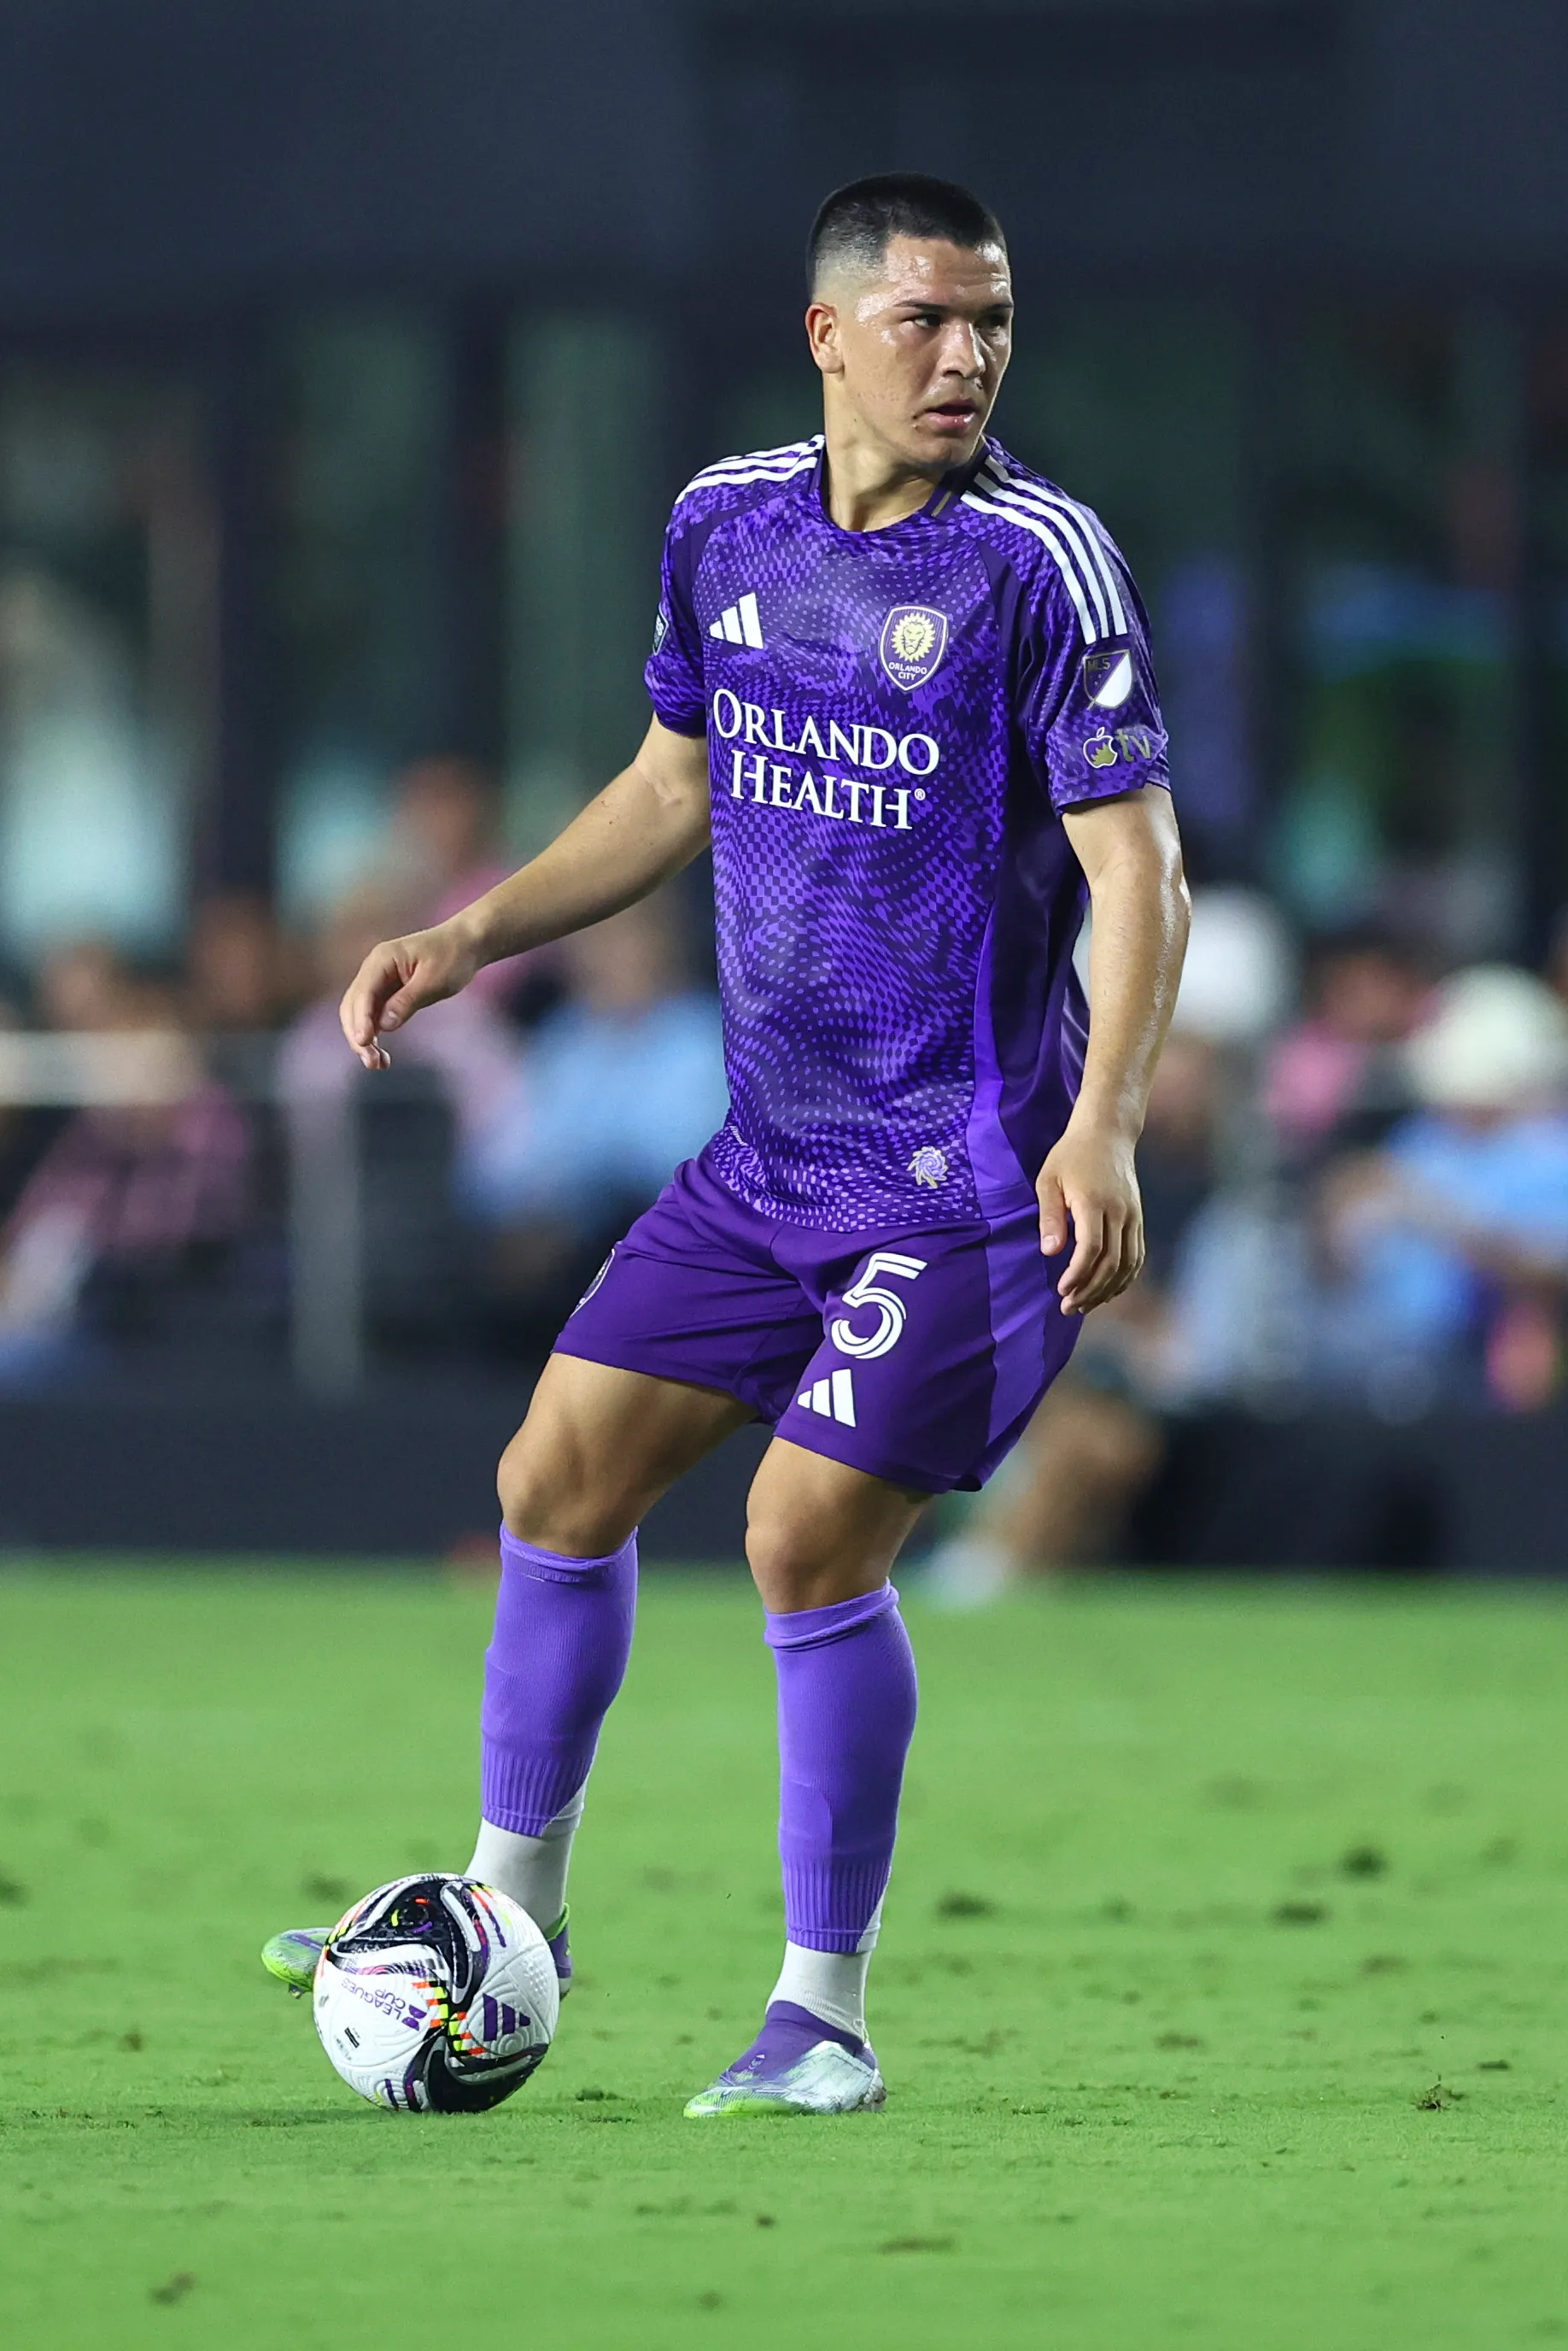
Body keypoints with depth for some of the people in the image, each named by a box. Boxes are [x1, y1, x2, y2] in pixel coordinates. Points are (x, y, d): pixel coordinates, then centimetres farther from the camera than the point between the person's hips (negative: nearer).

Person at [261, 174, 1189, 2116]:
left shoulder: (1034, 558, -13)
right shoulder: (728, 523, 5)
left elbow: (1136, 863, -14)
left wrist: (1102, 1125, -26)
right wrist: (475, 936, 11)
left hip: (971, 1176, -6)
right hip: (768, 1155, 7)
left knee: (809, 1543, -13)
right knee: (557, 1477, 8)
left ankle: (823, 2012, 1)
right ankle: (508, 1902, 26)